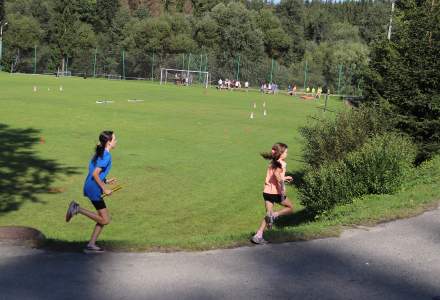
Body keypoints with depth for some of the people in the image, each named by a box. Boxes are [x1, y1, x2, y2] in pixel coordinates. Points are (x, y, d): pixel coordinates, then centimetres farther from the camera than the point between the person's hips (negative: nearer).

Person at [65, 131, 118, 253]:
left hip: (89, 188, 10)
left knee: (103, 218, 13)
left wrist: (105, 181, 18)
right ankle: (77, 208, -5)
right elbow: (95, 174, -22)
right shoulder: (106, 156, -16)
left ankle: (91, 245, 14)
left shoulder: (99, 154, 13)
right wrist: (104, 189, -15)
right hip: (94, 190, -10)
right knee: (105, 220, -3)